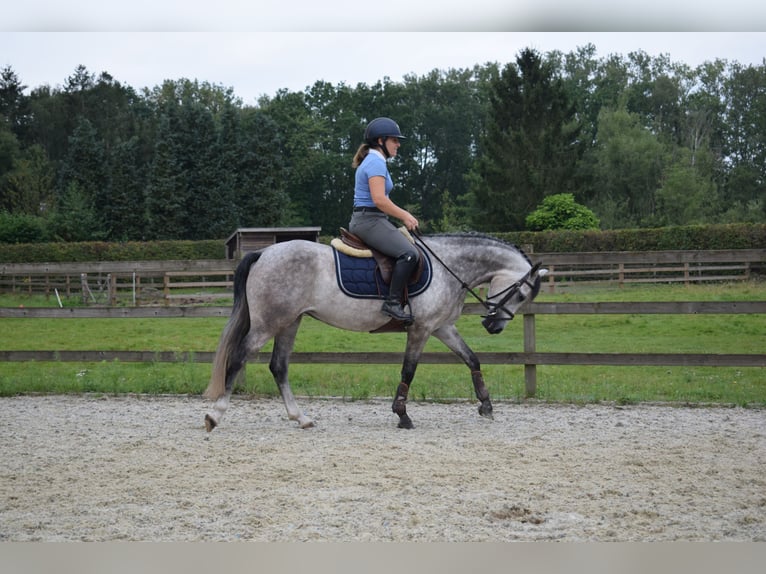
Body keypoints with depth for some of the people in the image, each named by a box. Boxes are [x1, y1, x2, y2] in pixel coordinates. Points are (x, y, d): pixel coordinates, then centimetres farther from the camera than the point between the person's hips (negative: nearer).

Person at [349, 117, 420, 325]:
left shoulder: (373, 161, 20)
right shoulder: (376, 163, -12)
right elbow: (379, 199, -23)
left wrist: (404, 214, 18)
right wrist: (405, 217, -13)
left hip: (362, 221, 11)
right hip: (370, 220, -11)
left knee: (408, 250, 17)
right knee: (409, 253, -24)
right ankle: (393, 302, -27)